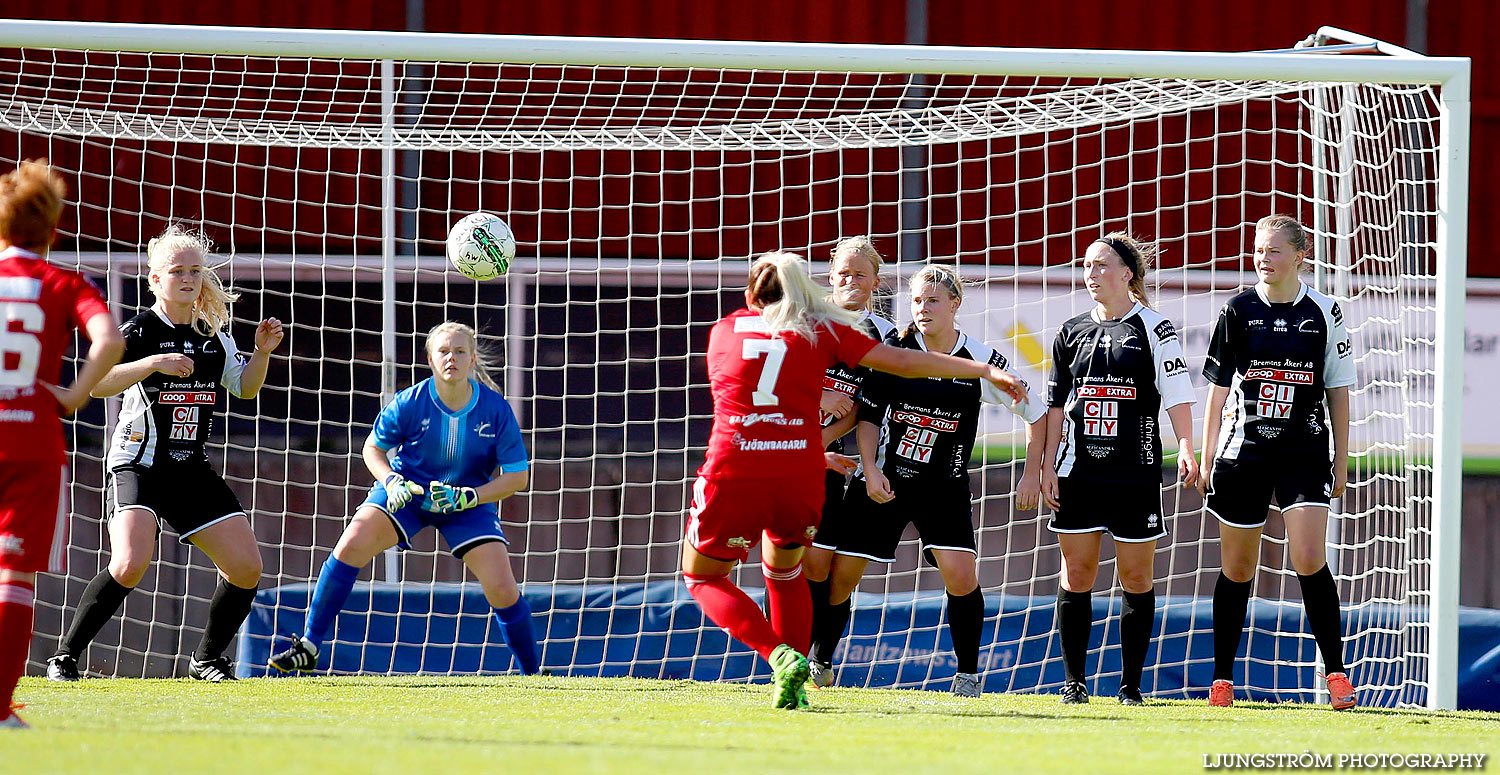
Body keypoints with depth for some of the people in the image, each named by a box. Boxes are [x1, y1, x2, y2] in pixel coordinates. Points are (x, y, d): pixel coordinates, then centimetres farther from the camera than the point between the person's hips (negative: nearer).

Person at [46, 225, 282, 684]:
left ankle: (207, 659, 21)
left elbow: (245, 388, 21)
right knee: (130, 565, -27)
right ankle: (65, 657, -13)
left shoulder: (214, 336, 10)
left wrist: (262, 353, 3)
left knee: (247, 569, 0)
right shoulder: (141, 331, -10)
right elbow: (97, 384, -23)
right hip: (138, 468, -7)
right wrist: (153, 363, -34)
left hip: (194, 471, 7)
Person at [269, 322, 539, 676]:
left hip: (468, 501, 0)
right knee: (351, 545, -23)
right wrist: (392, 483, -20)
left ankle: (533, 674, 11)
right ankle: (308, 648, -13)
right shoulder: (409, 403, -17)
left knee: (503, 590, -13)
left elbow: (518, 476, -11)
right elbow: (373, 448, 0)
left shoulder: (496, 409, -17)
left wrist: (468, 497, -24)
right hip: (408, 492, 0)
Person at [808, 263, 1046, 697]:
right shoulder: (896, 348, -5)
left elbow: (1036, 412, 3)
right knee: (840, 575, -1)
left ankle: (967, 674, -2)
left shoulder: (981, 362, -8)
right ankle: (819, 665, 19)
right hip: (885, 480, 1)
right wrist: (871, 471, -8)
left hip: (944, 489, -1)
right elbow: (869, 414, 3)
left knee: (961, 575, -19)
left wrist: (1032, 476, 0)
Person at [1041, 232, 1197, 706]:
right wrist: (1048, 467, 8)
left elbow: (1177, 395, -6)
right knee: (1077, 573, 2)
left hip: (1136, 472, -3)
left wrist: (1185, 449, -19)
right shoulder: (1072, 333, 12)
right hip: (1079, 472, 3)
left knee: (1136, 577, 0)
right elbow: (1056, 404, 14)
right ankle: (1074, 682, 8)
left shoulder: (1154, 329, 0)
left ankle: (1131, 684, 6)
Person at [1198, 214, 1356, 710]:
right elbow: (1218, 388, 7)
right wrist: (1206, 458, 4)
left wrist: (1341, 461, 4)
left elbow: (1337, 390, 7)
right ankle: (1222, 679, 14)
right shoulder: (1238, 311, 3)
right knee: (1237, 569, 5)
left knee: (1309, 559, -14)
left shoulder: (1324, 313, 2)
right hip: (1243, 452, 1)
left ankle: (1336, 673, -8)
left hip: (1305, 453, -1)